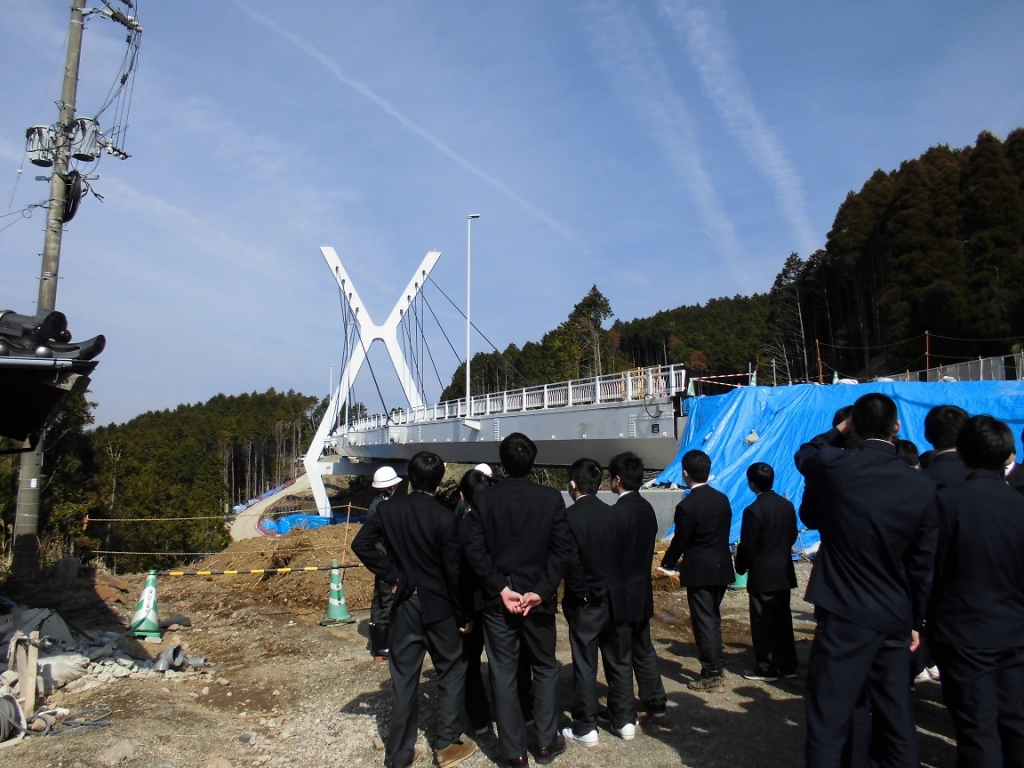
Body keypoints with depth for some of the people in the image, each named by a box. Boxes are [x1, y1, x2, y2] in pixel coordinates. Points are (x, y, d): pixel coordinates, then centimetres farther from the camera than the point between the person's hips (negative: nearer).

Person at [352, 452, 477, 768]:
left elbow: (361, 544, -7)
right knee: (452, 672, 15)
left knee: (404, 678, 12)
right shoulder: (445, 517, -16)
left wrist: (392, 574, -1)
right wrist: (462, 614, -1)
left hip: (405, 605, 3)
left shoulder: (388, 509, -5)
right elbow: (453, 571, -12)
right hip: (438, 607, -3)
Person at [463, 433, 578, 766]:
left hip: (497, 599, 0)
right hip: (539, 598, 0)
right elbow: (563, 549, -10)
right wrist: (540, 590, -11)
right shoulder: (551, 498, -5)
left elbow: (474, 550, -11)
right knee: (545, 668, 18)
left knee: (503, 674, 9)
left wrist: (501, 588, -10)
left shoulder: (483, 498, -4)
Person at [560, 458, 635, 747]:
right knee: (619, 661, 16)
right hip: (616, 599, 4)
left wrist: (576, 590, 3)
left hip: (585, 603, -4)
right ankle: (625, 721, 27)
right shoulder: (618, 516, -2)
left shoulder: (567, 517, -16)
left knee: (585, 665, 6)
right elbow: (626, 557, 3)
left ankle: (585, 728, 16)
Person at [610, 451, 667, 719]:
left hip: (620, 594, -8)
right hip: (642, 592, 8)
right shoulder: (647, 508, 4)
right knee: (643, 650, 20)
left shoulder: (618, 511, -21)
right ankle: (655, 702, 29)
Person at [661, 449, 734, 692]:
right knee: (713, 620, 20)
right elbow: (724, 533, 9)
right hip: (721, 569, 7)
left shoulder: (687, 506, -19)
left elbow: (680, 541, -12)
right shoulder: (722, 499, 3)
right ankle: (717, 668, 29)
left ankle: (712, 676, 10)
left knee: (704, 622, 3)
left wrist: (668, 563, 6)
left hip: (699, 572, -7)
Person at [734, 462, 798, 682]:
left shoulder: (753, 510, -20)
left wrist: (740, 567, 0)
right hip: (784, 572, 7)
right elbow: (792, 536, 11)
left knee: (763, 623, 4)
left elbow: (747, 546, -16)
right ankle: (788, 665, 23)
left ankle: (767, 668, 12)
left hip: (762, 575, -7)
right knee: (783, 619, 15)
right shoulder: (787, 505, 2)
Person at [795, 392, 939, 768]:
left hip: (844, 616, -4)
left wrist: (839, 430, 22)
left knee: (828, 722, 1)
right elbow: (922, 563, 3)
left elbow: (804, 455, 14)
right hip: (895, 620, 4)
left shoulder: (837, 466, -11)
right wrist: (914, 620, 13)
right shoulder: (922, 485, -3)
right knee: (897, 722, 16)